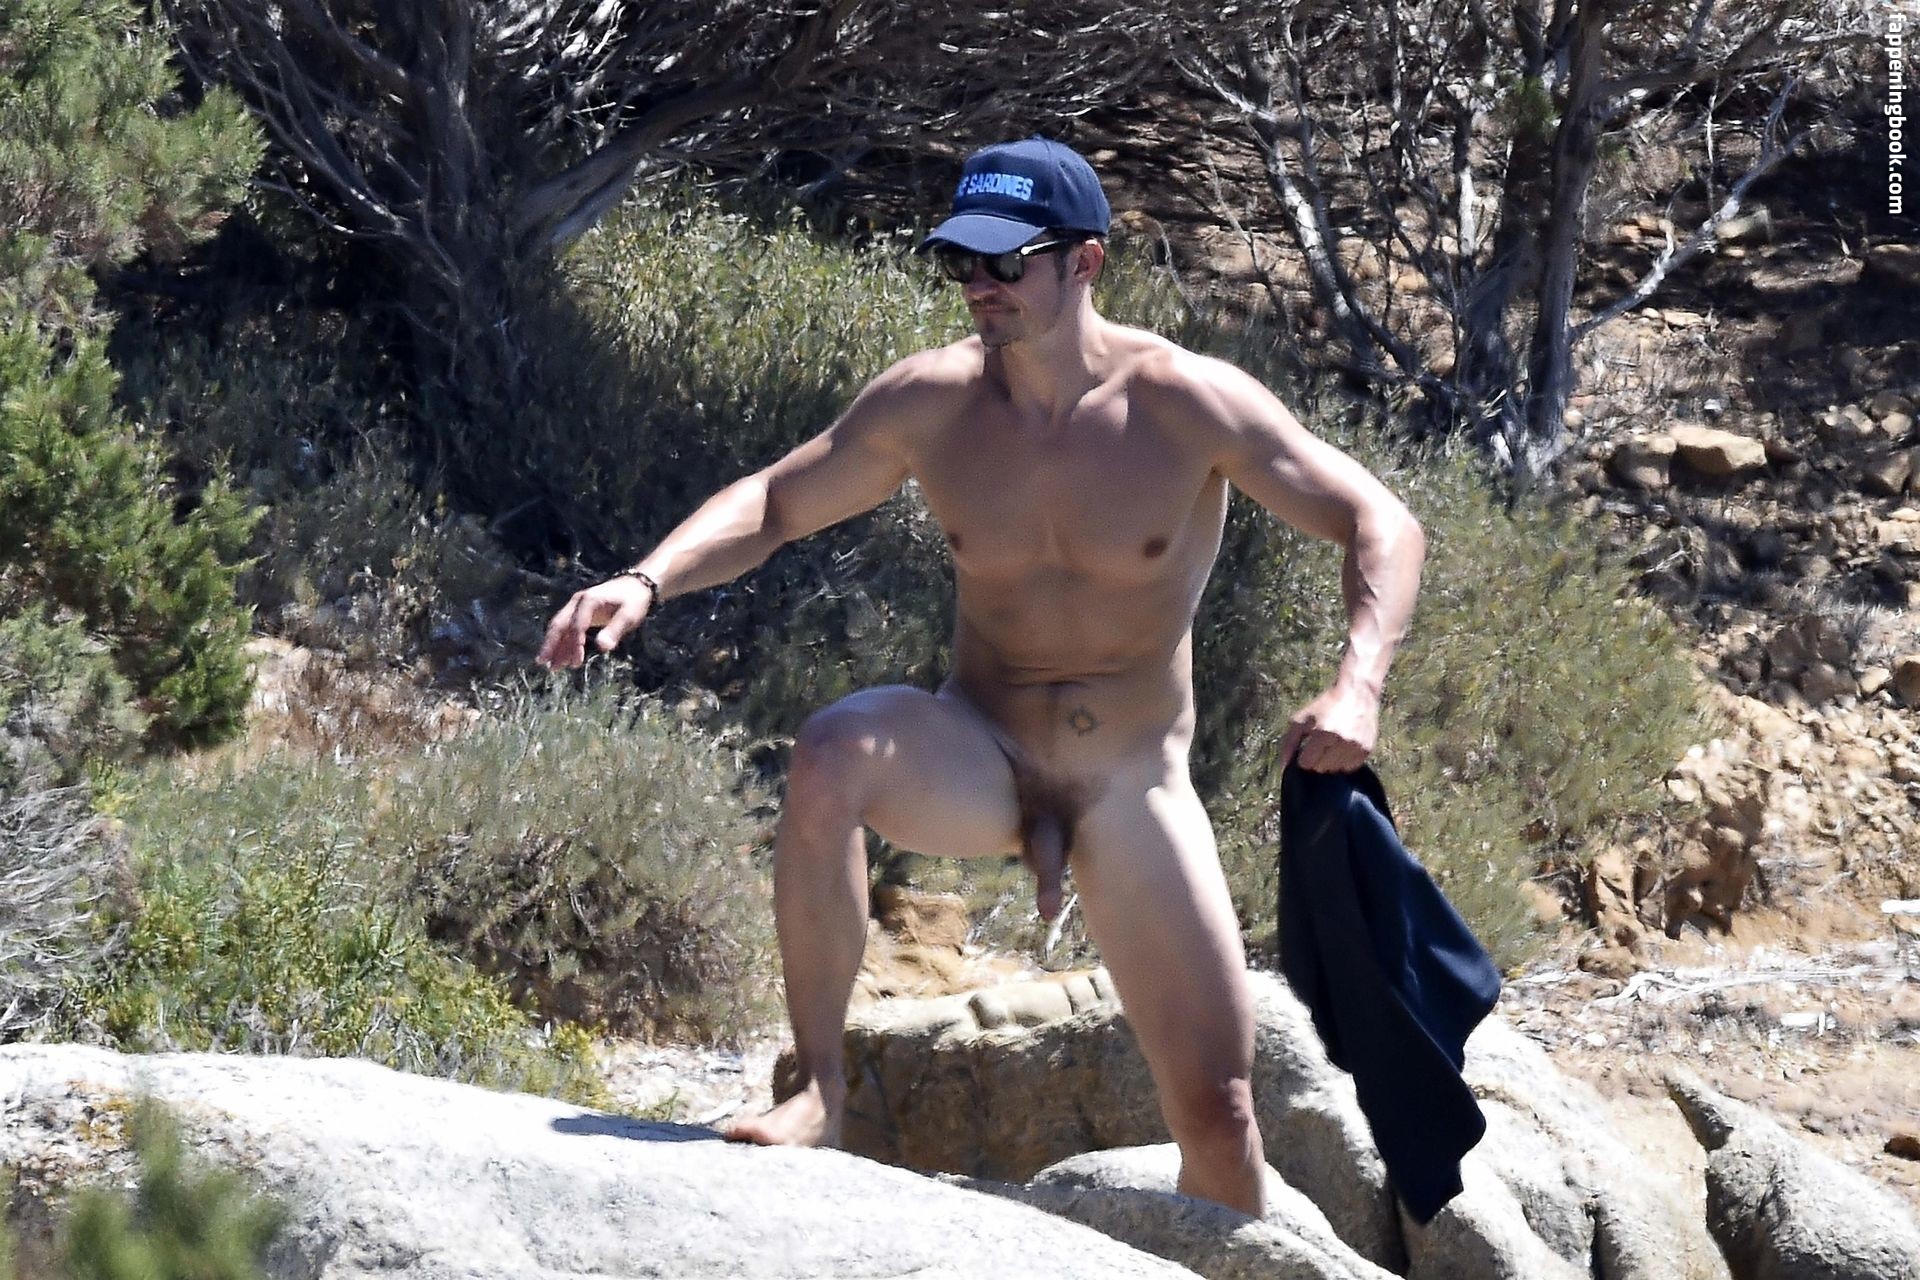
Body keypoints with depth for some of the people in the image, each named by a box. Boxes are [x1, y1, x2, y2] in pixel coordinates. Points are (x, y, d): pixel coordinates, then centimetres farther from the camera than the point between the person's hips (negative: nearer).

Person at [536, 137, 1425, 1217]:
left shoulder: (1188, 405, -16)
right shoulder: (932, 402, -8)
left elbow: (1383, 526, -13)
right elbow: (773, 504, 3)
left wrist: (1358, 685, -31)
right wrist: (647, 582, -17)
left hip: (1133, 783, -1)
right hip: (979, 757, 1)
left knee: (1217, 1107, -4)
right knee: (832, 752, -33)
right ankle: (821, 1089, -25)